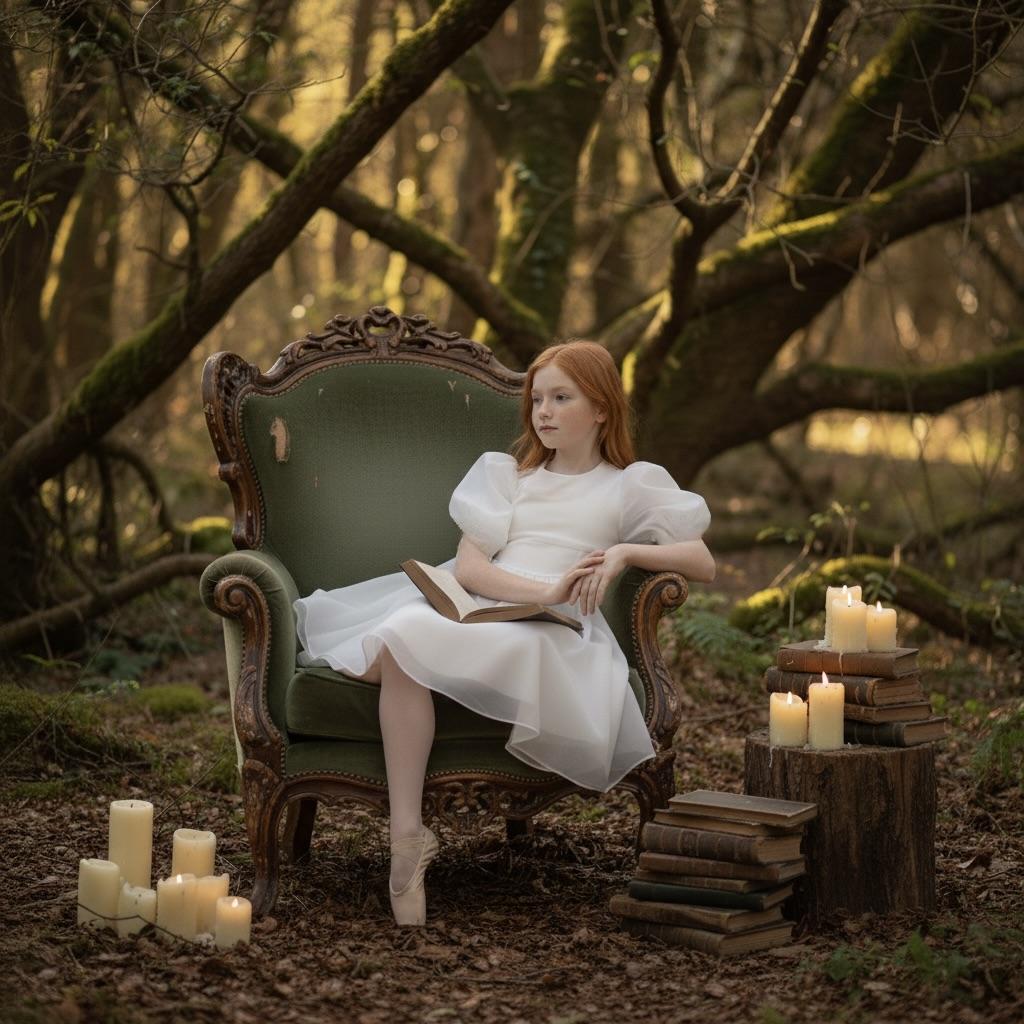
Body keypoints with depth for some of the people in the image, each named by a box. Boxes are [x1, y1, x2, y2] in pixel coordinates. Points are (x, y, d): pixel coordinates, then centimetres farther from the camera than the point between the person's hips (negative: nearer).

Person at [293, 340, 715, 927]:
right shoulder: (505, 472, 26)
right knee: (402, 635, -35)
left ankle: (408, 836, -27)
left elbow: (703, 564, 8)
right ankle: (407, 836, -36)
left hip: (556, 631, -3)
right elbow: (469, 566, 9)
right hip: (475, 607, 3)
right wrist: (545, 589, -11)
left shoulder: (633, 484, 20)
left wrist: (625, 552, -9)